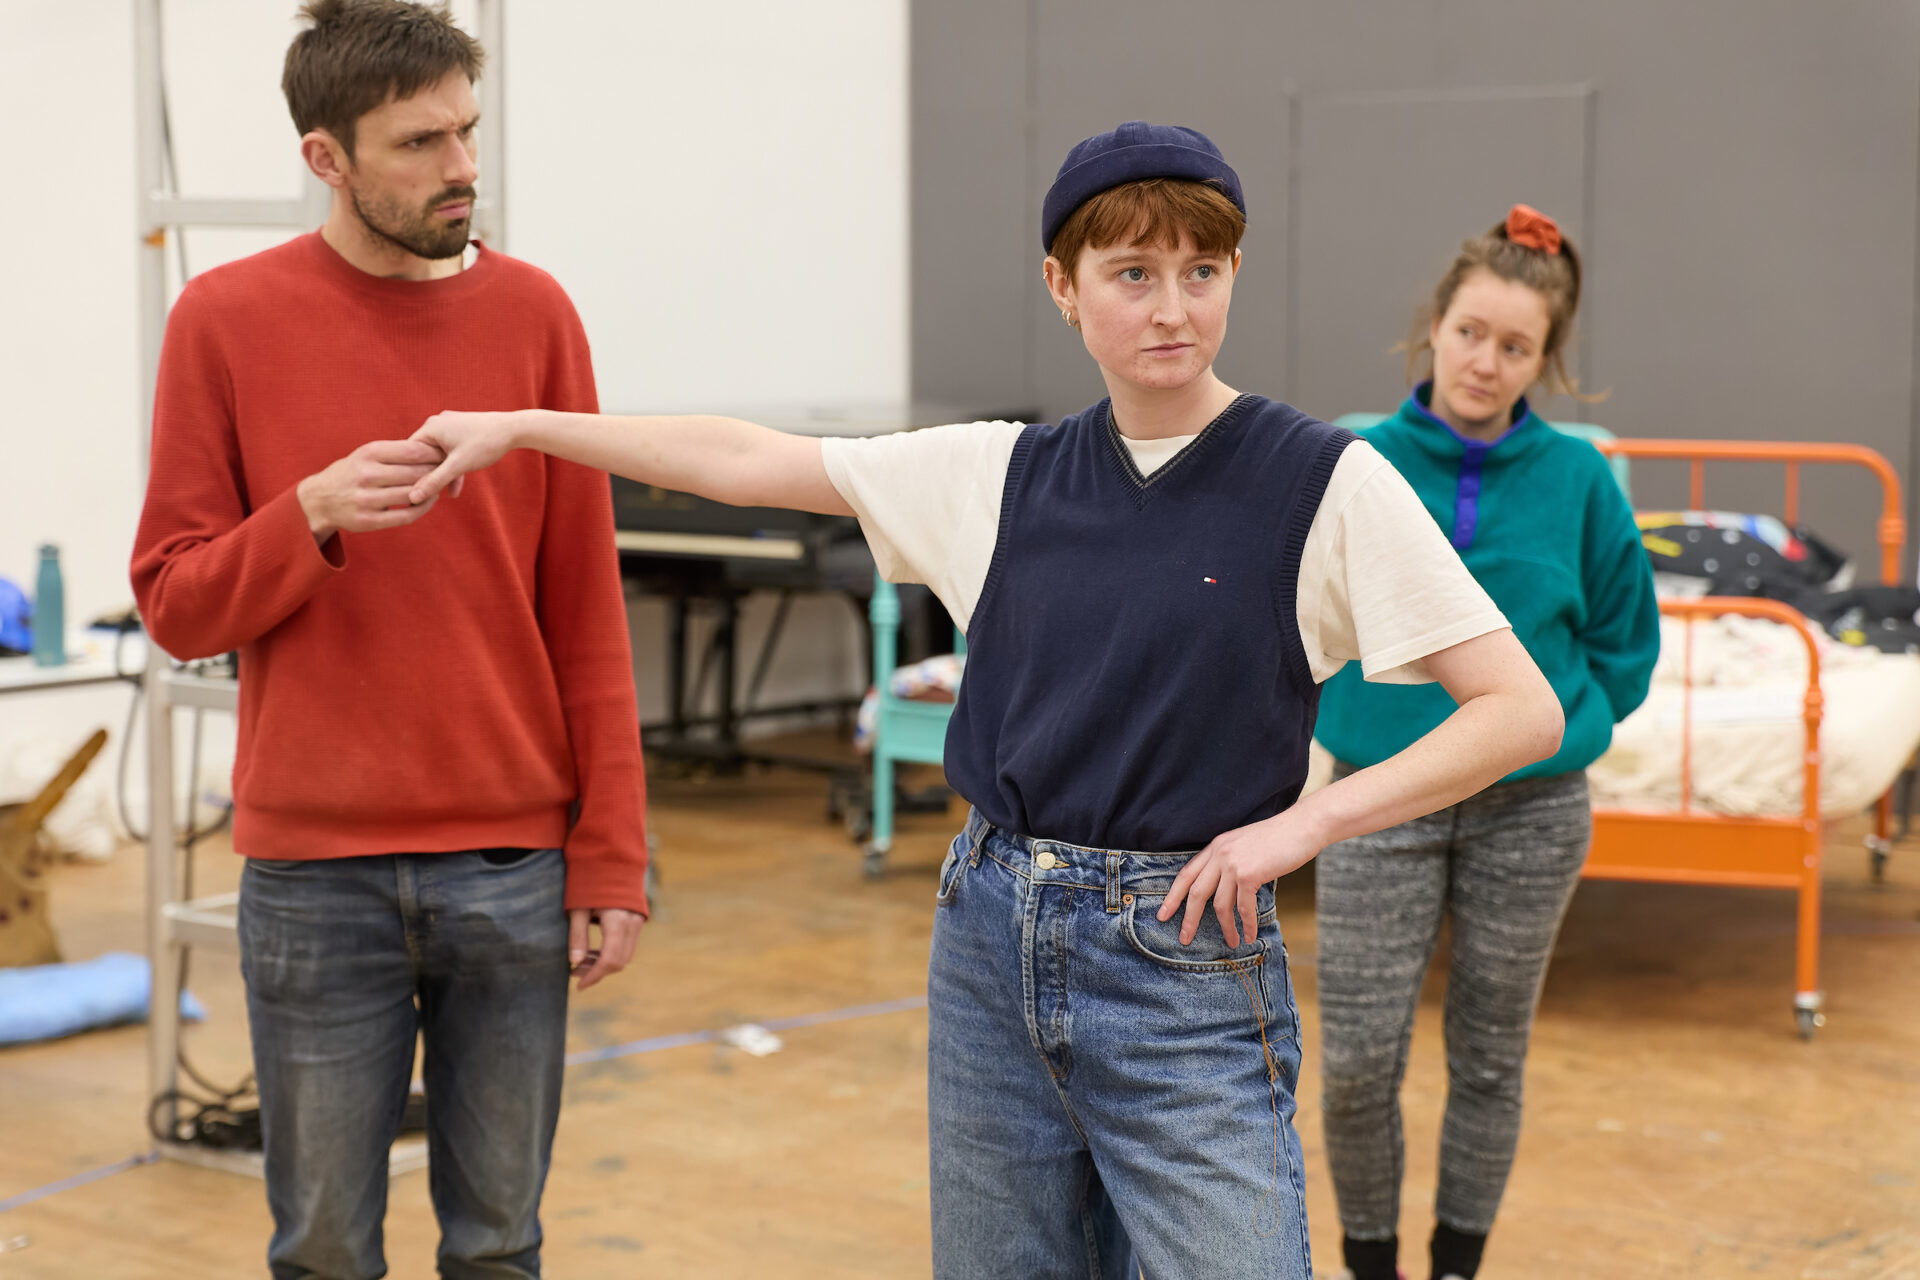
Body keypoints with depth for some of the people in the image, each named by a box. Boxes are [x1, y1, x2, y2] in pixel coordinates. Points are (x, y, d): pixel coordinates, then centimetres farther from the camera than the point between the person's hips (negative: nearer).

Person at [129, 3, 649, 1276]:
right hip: (313, 871, -1)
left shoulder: (533, 314, 2)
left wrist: (612, 855, -1)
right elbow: (176, 605, 0)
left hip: (514, 865, 1)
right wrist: (312, 515, -19)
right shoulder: (227, 320, -2)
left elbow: (587, 610, 2)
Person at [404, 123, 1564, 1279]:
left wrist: (1305, 821, -17)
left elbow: (1524, 709, -10)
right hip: (991, 937, 5)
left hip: (1188, 957, -4)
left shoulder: (1325, 483, -7)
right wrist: (519, 427, 12)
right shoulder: (1008, 475, 5)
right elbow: (748, 462, 11)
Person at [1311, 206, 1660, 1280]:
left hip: (1531, 812, 1)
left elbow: (1625, 637, 6)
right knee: (1359, 1062, -1)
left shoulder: (1576, 478, -6)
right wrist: (1359, 710, -1)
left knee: (1490, 1060, 12)